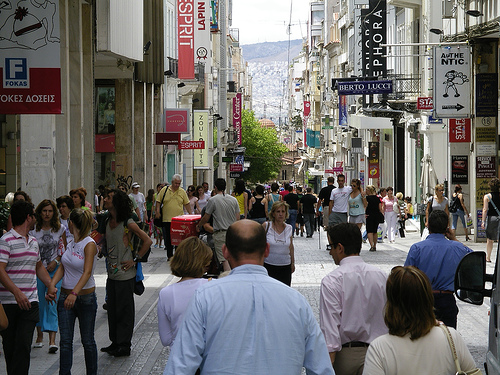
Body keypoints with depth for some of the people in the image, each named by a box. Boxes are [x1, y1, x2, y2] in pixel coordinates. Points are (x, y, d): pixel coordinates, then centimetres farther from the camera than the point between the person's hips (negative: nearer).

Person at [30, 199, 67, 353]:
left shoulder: (60, 229, 3)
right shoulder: (33, 230, -1)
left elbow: (64, 249, 10)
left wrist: (56, 261, -4)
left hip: (54, 270, -1)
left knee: (52, 303, -9)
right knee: (39, 303, 6)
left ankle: (52, 340, -14)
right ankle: (39, 335, 24)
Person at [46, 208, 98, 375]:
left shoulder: (89, 245, -13)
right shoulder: (71, 244, 8)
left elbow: (87, 272, -24)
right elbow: (62, 267, 5)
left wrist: (74, 294, -36)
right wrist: (52, 284, -14)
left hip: (85, 297, -5)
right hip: (65, 296, 6)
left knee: (87, 341, 7)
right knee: (65, 341, 0)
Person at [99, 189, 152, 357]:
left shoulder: (127, 223, -14)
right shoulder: (107, 220, 7)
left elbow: (147, 241, -13)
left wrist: (135, 260, -13)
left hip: (125, 274, -7)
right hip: (112, 273, 7)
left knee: (124, 310, 1)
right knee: (112, 309, 14)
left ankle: (124, 345, 10)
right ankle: (115, 342, 25)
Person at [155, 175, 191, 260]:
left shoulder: (182, 192, 6)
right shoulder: (164, 190, 2)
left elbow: (187, 204, 12)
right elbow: (158, 202, 6)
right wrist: (157, 212, -4)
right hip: (167, 219, -1)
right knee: (168, 238, 4)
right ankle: (170, 255, 12)